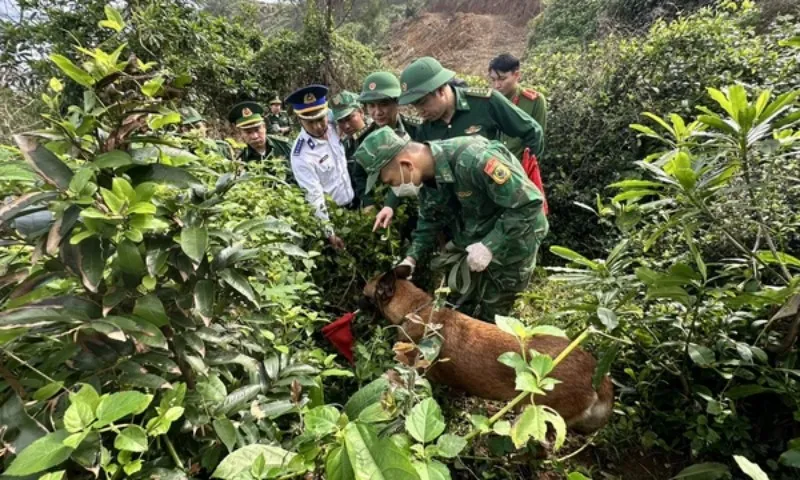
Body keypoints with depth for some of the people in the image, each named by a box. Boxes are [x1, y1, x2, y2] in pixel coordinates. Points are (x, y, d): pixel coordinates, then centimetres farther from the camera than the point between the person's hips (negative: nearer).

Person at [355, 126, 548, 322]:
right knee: (459, 312, 19)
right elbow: (430, 221, 6)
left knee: (488, 319, 9)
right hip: (473, 243, 7)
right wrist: (412, 257, -7)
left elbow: (529, 202, -31)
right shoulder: (426, 175, -8)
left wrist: (490, 246, -31)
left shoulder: (472, 159, -35)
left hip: (510, 245, -7)